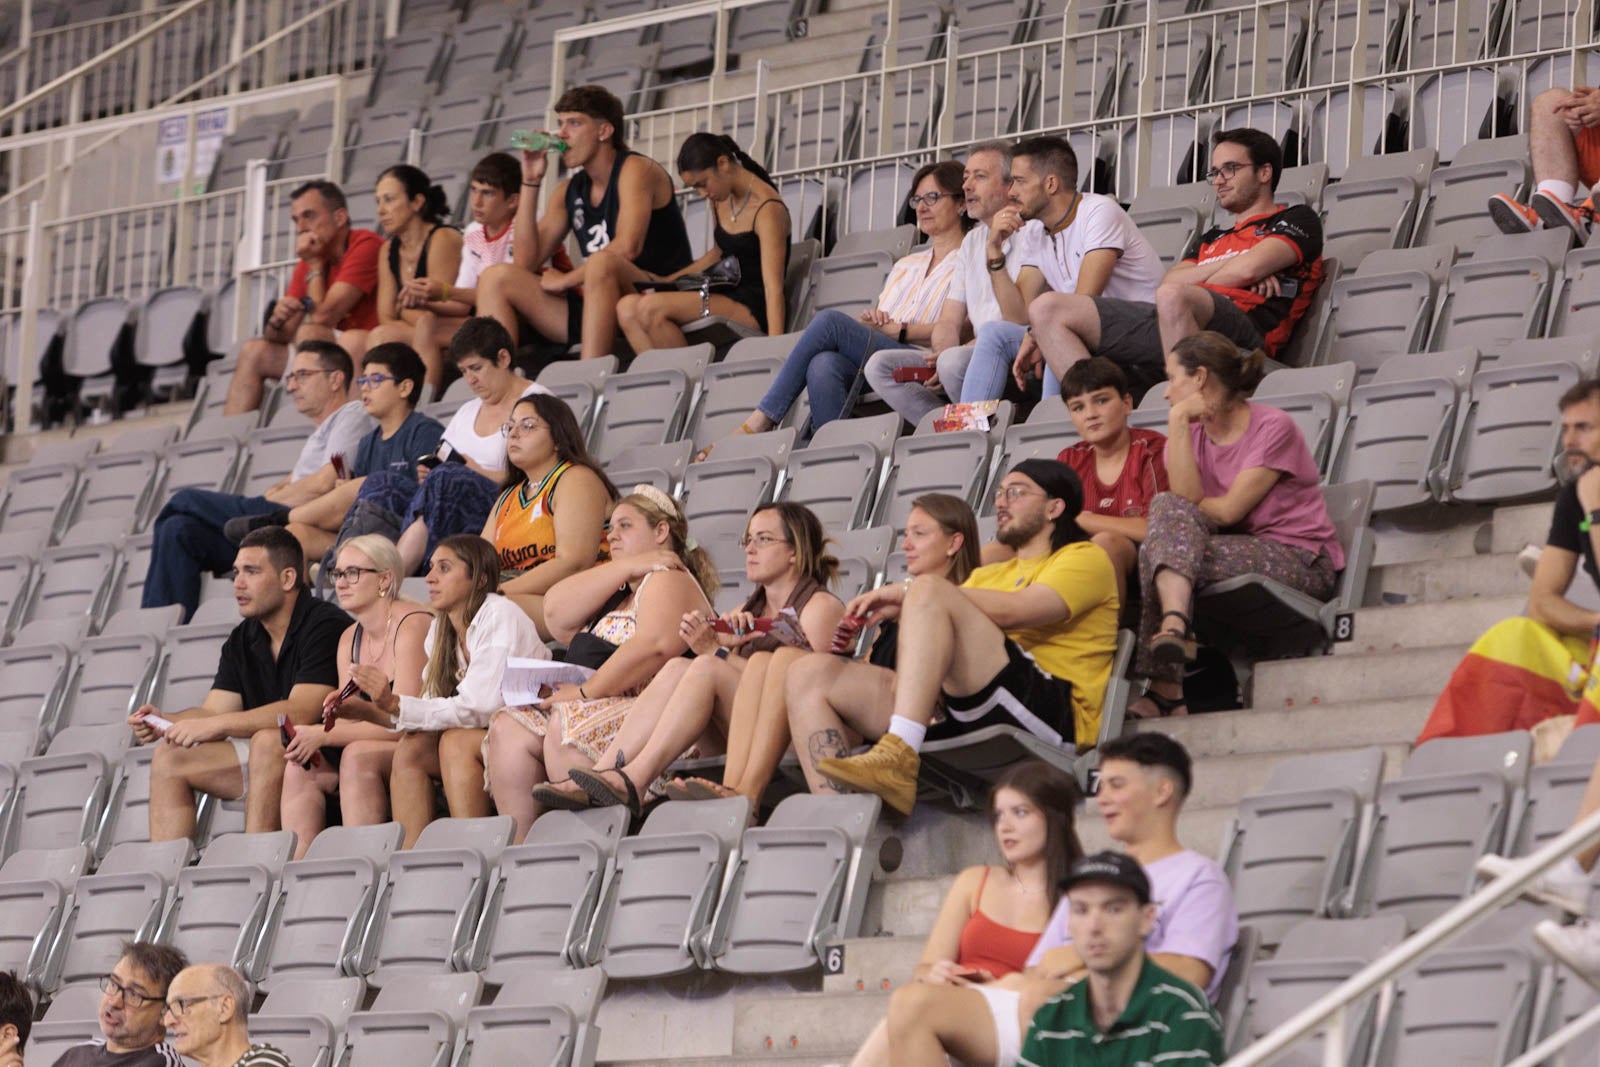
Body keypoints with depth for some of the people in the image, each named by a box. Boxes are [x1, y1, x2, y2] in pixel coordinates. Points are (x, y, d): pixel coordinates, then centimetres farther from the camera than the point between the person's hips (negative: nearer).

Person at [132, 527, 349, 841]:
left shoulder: (325, 626, -16)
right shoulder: (242, 641, 10)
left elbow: (299, 714, -27)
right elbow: (213, 712, 5)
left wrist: (214, 725, -28)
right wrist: (165, 721, -17)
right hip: (265, 757, 9)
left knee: (268, 740, -36)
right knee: (170, 757, 0)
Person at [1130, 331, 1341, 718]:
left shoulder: (1273, 427, -6)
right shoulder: (1192, 435, 12)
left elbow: (1229, 510, -13)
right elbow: (1185, 500, -9)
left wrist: (1168, 514, 0)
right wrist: (1178, 423, -10)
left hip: (1302, 563, -5)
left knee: (1159, 551, -28)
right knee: (1169, 509, -25)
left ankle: (1165, 690, -36)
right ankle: (1175, 624, -45)